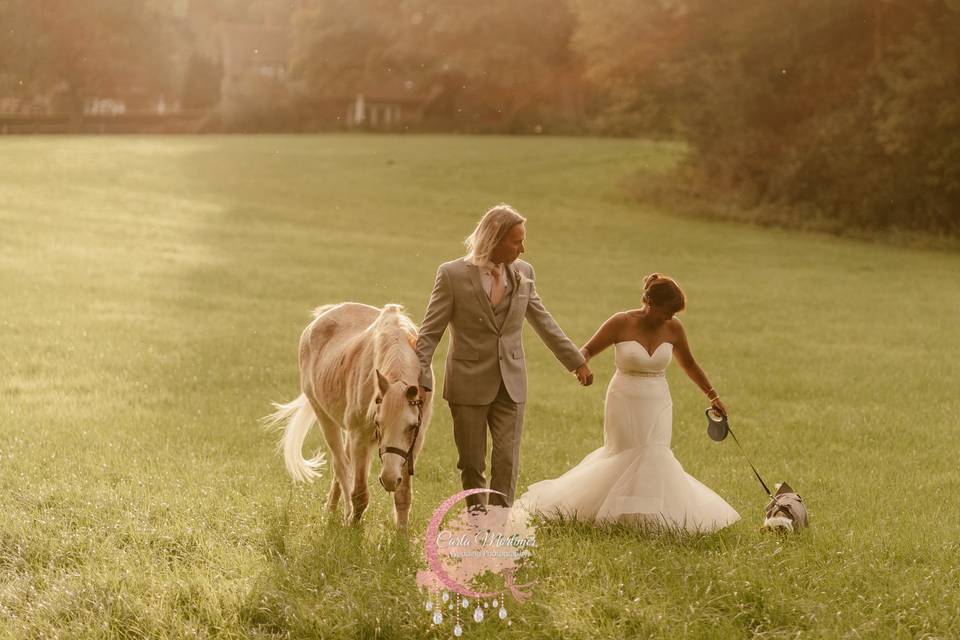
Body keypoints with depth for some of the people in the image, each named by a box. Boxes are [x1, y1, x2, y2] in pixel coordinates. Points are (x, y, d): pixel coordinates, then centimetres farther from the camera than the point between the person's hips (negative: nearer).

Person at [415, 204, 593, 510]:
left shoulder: (523, 272, 2)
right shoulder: (453, 274, -10)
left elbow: (543, 321, 15)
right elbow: (430, 332, -8)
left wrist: (576, 360, 20)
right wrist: (420, 380, -16)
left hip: (511, 384, 3)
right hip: (469, 384, -3)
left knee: (507, 462, -3)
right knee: (472, 463, 6)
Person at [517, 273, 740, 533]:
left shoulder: (673, 329, -2)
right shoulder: (621, 323, -11)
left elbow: (688, 363, 14)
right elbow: (588, 349, -4)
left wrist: (712, 395, 18)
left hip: (657, 404, 2)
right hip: (625, 402, -2)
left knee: (654, 459, -5)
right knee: (624, 458, -1)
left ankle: (650, 515, 7)